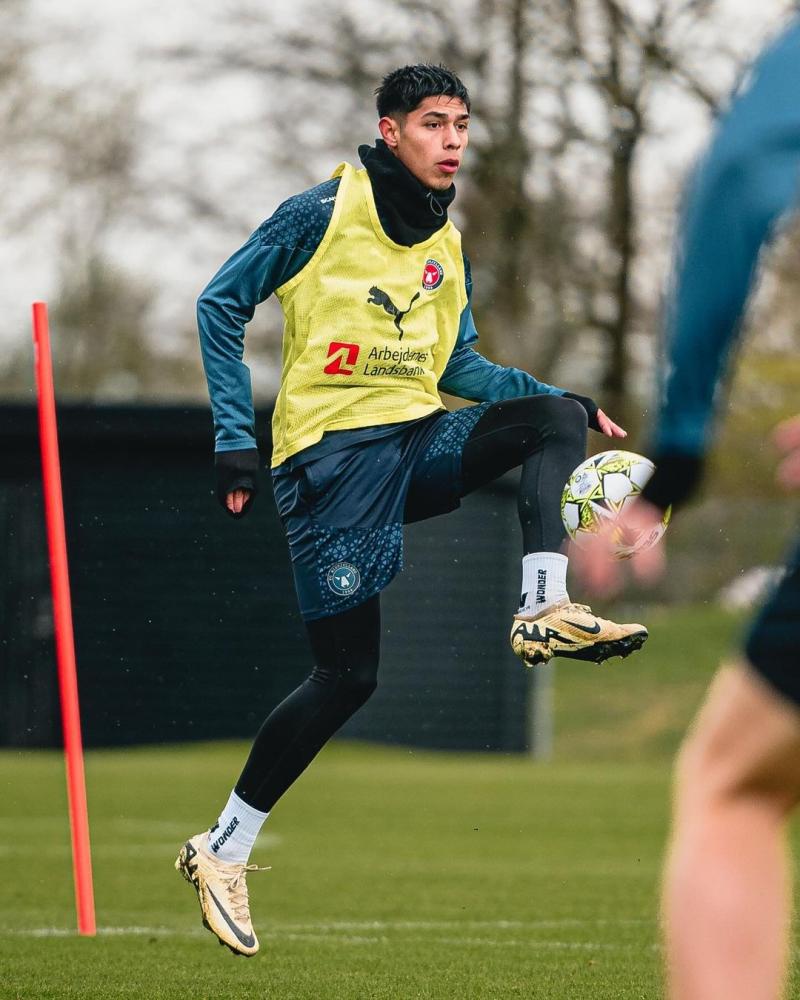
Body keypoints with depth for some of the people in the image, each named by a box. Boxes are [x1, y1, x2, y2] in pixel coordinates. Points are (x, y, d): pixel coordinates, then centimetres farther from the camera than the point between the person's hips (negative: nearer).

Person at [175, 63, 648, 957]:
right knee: (346, 675, -10)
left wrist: (570, 404, 9)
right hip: (333, 449, -6)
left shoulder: (446, 245, 15)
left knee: (554, 417, -16)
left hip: (420, 440, 6)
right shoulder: (324, 213, -5)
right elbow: (221, 306, -2)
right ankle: (221, 852, 3)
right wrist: (235, 439, -8)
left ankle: (544, 607, -27)